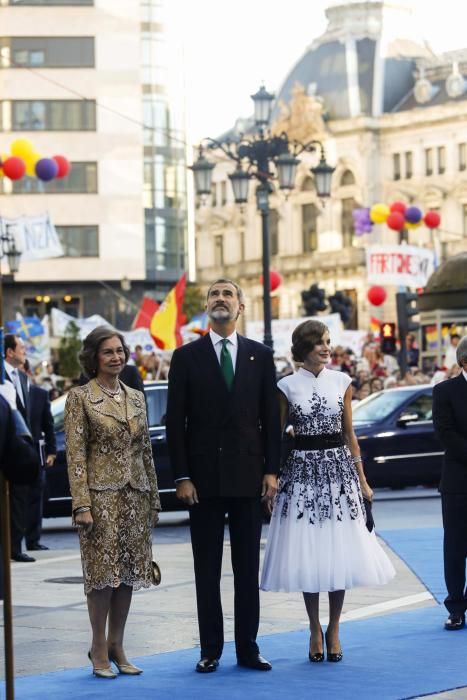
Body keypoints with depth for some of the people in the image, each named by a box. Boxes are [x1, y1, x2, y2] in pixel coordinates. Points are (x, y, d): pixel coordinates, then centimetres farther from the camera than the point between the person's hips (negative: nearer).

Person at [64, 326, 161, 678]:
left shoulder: (136, 397, 12)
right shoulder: (80, 397, -4)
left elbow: (146, 450, 14)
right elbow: (75, 454, -8)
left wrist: (154, 500, 12)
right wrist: (81, 504, -15)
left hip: (135, 494, 5)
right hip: (101, 494, -5)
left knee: (128, 572, 6)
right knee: (103, 571, -4)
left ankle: (117, 647, 15)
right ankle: (99, 650, 5)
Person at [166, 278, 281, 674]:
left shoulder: (260, 356, 6)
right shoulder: (187, 357, 2)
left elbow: (271, 418, 6)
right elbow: (176, 422, 0)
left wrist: (271, 470, -1)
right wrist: (182, 477, -7)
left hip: (248, 475, 1)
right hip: (204, 476, -1)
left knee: (248, 567, 6)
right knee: (207, 569, 4)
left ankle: (248, 648, 11)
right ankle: (210, 651, 9)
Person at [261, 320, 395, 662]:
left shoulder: (342, 382, 5)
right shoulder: (287, 386, 0)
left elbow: (349, 433, 8)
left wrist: (362, 479, 6)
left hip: (338, 469, 2)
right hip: (302, 470, -2)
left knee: (339, 552, 2)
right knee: (306, 554, 1)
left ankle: (334, 630, 13)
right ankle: (315, 630, 14)